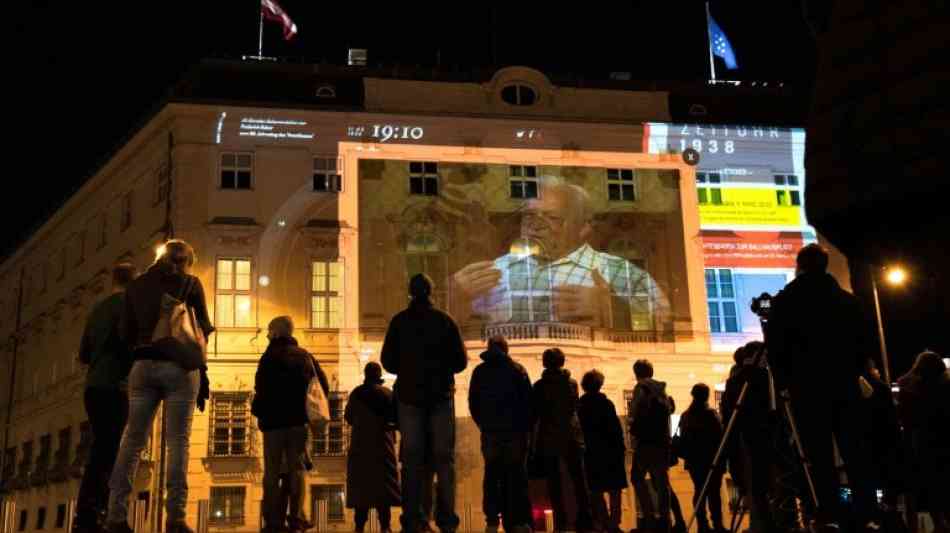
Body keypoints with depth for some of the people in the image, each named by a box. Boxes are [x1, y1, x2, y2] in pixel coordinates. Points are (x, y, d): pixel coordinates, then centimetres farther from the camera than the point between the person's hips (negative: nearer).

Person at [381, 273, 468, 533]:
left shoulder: (399, 321, 0)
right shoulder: (445, 320, -2)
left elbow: (388, 361, -1)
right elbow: (460, 361, -3)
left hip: (409, 396, 1)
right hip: (441, 395, -1)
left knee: (411, 459, 5)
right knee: (444, 457, 5)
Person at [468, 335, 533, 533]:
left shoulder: (479, 372, 7)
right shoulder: (518, 370, 1)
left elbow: (473, 404, 8)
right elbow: (528, 402, -1)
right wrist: (527, 428, 8)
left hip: (490, 431, 2)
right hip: (515, 430, -1)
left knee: (492, 475, 5)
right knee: (517, 476, 1)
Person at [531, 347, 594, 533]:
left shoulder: (539, 386, -4)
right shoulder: (572, 383, 4)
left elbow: (534, 413, -3)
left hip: (549, 437, -2)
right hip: (571, 436, 2)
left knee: (554, 482, 1)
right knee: (579, 479, 5)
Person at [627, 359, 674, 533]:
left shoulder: (641, 388, -7)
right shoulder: (661, 389, 14)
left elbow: (636, 411, -13)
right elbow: (671, 407, 20)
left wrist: (634, 429, 2)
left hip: (646, 440, -7)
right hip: (663, 440, 7)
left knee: (637, 477, 2)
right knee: (661, 479, 9)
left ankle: (651, 516, -8)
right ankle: (663, 518, 9)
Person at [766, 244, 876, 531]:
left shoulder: (784, 301, -1)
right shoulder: (847, 299, 10)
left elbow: (775, 345, -5)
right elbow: (865, 342, 9)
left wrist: (783, 380, 7)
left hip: (807, 385, -3)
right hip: (845, 383, 3)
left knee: (819, 453, -3)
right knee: (854, 449, 4)